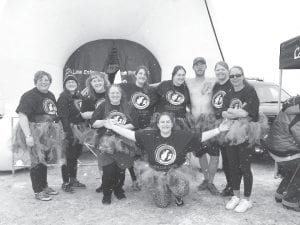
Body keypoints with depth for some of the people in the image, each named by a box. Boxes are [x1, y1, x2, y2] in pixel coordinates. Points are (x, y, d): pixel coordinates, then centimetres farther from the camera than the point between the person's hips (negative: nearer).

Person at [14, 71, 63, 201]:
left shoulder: (51, 95, 12)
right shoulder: (29, 96, -13)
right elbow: (22, 115, -21)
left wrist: (59, 129, 16)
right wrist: (28, 135, -27)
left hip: (49, 133, 8)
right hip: (36, 133, -7)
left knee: (44, 160, 17)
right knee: (37, 162, 0)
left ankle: (44, 186, 31)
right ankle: (38, 191, 13)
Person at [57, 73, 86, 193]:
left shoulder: (79, 96, 13)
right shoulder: (63, 97, -9)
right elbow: (63, 117, -17)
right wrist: (70, 133, -22)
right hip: (69, 131, -7)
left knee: (75, 156, 15)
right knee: (68, 157, -1)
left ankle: (73, 180, 28)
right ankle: (65, 183, 11)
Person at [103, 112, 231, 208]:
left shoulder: (182, 136, -12)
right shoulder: (149, 135, -12)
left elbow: (202, 137, -11)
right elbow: (131, 134, -12)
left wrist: (219, 130, -19)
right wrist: (112, 127, -18)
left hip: (175, 170, -1)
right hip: (156, 172, 1)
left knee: (181, 190, -31)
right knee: (162, 204, 3)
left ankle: (178, 196, 10)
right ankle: (164, 190, 38)